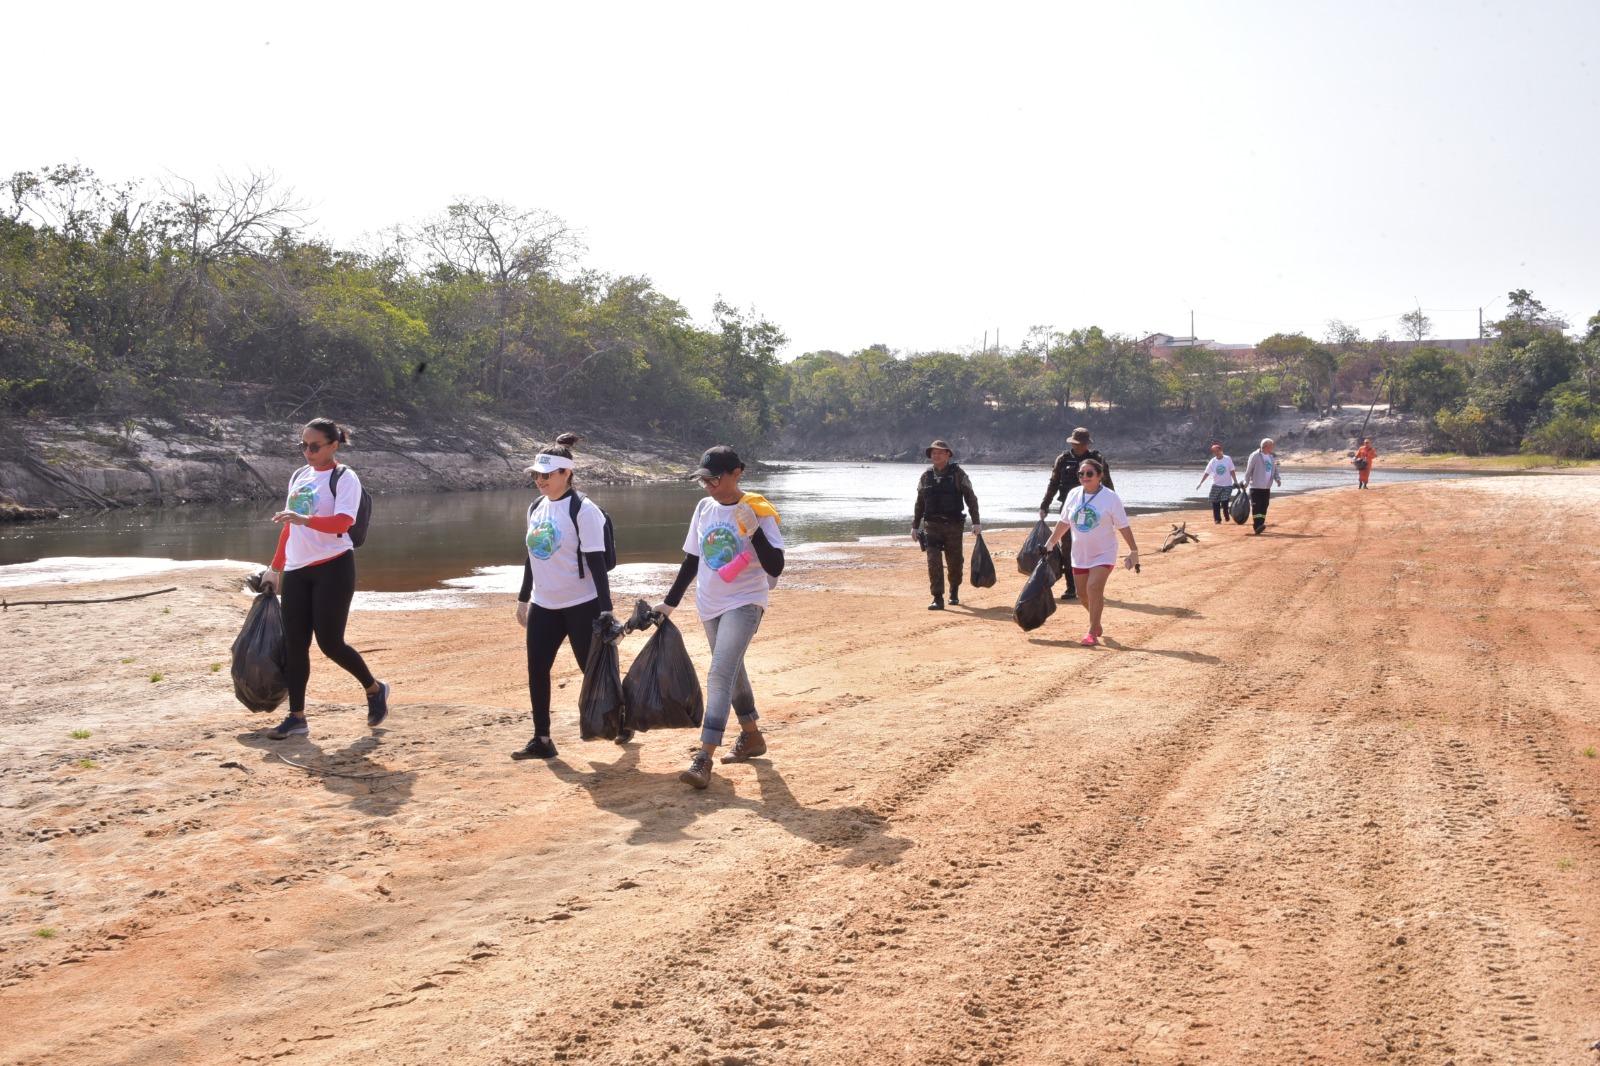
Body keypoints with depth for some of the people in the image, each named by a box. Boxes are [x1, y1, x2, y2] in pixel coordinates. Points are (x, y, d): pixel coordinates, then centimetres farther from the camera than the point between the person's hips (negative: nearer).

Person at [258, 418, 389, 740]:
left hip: (332, 568, -7)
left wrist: (303, 519, -38)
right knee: (294, 644, 2)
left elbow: (342, 522, -23)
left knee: (330, 642, -5)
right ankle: (297, 718, 9)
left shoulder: (344, 478, -7)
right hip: (296, 570, 7)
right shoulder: (298, 476, 15)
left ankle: (375, 689, 19)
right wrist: (276, 568, 20)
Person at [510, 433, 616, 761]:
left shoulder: (583, 510, -15)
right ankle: (542, 740, 11)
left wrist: (606, 612, -20)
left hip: (581, 605, -6)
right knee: (537, 671, 2)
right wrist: (524, 599, 19)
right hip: (543, 606, 7)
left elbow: (597, 563, -17)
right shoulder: (536, 508, 7)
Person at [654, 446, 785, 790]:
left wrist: (754, 531, -31)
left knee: (720, 675, -17)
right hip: (710, 605, 7)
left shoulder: (756, 512, -13)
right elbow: (692, 559, 14)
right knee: (731, 672, 18)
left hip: (744, 603, -7)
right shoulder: (704, 508, 5)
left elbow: (775, 568, -19)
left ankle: (704, 758, -21)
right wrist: (669, 602, 13)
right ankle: (751, 736, 37)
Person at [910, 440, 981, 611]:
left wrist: (976, 522, -8)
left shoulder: (958, 474, -2)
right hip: (932, 525, 2)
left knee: (955, 562, 8)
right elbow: (919, 503, 14)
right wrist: (915, 526, 14)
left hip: (953, 525, -2)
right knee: (933, 561, -10)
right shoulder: (926, 476, 7)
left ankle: (954, 593, 33)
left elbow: (971, 498, -2)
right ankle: (937, 599, -9)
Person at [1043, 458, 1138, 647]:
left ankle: (1093, 633, -14)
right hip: (1080, 554, 5)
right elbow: (1064, 522, 13)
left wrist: (1134, 551, -7)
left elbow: (1123, 526, -7)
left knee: (1094, 588, -20)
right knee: (1083, 593, 11)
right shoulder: (1074, 495, 2)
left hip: (1103, 553, -5)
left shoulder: (1110, 497, -11)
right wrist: (1051, 543, 13)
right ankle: (1097, 623, 36)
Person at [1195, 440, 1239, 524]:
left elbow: (1232, 471, 0)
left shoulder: (1228, 459, -3)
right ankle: (1217, 519, 11)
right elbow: (1206, 473, -3)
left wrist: (1235, 482, -4)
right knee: (1215, 503, 0)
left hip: (1227, 485, -2)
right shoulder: (1212, 461, -1)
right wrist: (1200, 482, -12)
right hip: (1216, 485, 2)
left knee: (1224, 502, -11)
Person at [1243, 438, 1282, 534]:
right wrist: (1246, 482, -14)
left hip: (1266, 487, 7)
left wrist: (1277, 479, -2)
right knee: (1256, 506, -11)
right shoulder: (1255, 456, -9)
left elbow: (1275, 470, 18)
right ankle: (1257, 526, -16)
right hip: (1256, 487, -7)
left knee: (1264, 506, 6)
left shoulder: (1271, 458, 13)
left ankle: (1260, 525, 12)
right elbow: (1249, 470, -8)